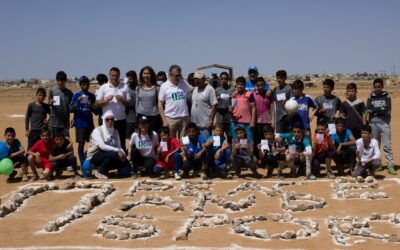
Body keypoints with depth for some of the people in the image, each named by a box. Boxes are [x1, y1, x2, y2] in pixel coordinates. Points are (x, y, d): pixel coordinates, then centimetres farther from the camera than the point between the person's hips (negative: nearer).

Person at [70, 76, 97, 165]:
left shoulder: (92, 96, 6)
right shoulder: (76, 95, -1)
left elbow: (96, 111, 4)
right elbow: (71, 110, -6)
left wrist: (91, 106, -16)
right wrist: (77, 102, -22)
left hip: (90, 124, 3)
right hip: (80, 124, -3)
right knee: (81, 144, 0)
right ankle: (83, 164, 4)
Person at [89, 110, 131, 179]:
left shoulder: (115, 131, 6)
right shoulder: (97, 130, -13)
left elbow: (119, 146, 0)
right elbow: (102, 146, -26)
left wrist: (122, 152, -24)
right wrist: (117, 150, -33)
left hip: (107, 156, 6)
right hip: (95, 156, -6)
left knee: (127, 165, -12)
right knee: (113, 154, -34)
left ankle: (105, 169, 7)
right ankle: (100, 172, -13)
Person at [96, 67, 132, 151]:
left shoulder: (124, 87, 6)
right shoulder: (103, 87, 3)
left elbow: (129, 103, 6)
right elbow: (97, 103, 0)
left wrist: (122, 100, -12)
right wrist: (106, 100, -16)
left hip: (121, 120, 1)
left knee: (121, 143, 8)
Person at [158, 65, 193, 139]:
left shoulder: (184, 84, 7)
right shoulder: (164, 86, -2)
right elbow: (160, 105, -3)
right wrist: (164, 120, -9)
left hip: (184, 118, 3)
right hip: (170, 118, -3)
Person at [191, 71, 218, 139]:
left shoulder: (209, 89, -7)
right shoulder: (195, 90, 15)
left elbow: (214, 106, -11)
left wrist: (211, 121, -16)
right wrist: (191, 120, 13)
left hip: (205, 124, -7)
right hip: (194, 123, 7)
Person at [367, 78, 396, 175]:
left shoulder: (387, 97, 3)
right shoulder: (370, 98, 8)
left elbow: (388, 110, -6)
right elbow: (368, 110, -2)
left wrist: (375, 109, -9)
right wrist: (381, 109, -12)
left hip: (384, 123, -2)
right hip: (373, 123, 2)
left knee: (387, 145, -4)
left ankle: (390, 166, -5)